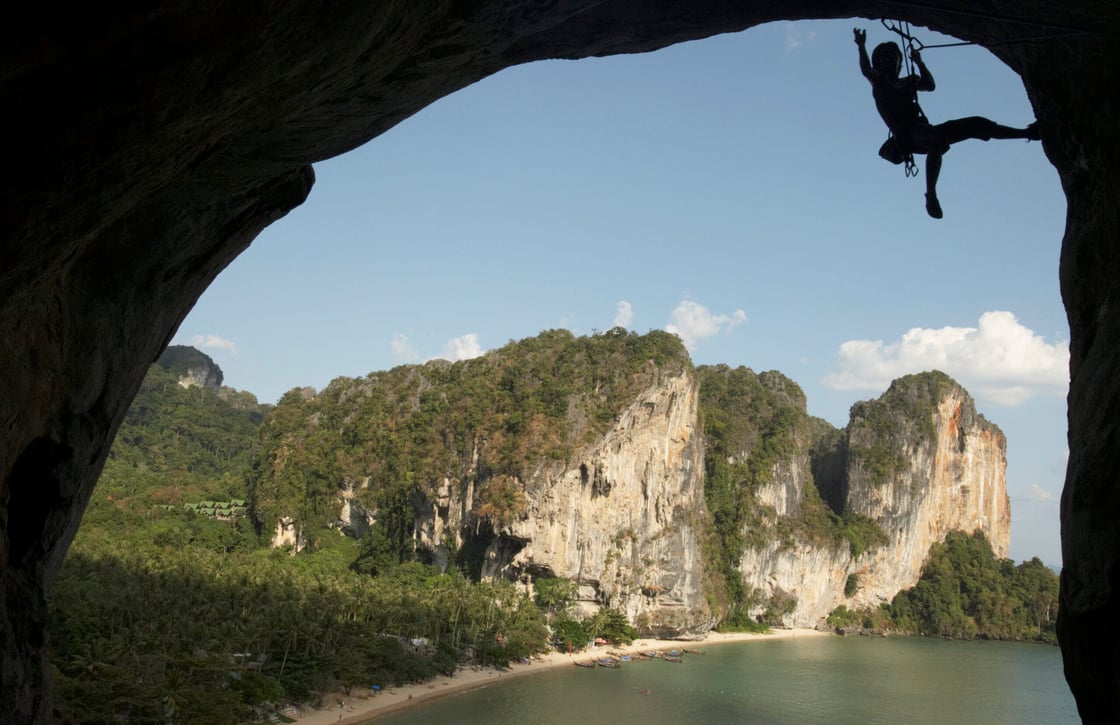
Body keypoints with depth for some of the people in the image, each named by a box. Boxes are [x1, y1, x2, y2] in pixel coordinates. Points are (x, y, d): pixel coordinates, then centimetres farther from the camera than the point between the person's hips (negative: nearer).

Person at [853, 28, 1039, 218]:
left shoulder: (908, 81, 27)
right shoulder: (879, 81, 13)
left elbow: (930, 85, 11)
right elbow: (866, 70, -7)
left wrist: (919, 62, 3)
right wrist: (861, 47, -20)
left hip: (923, 132, 7)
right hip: (906, 136, -7)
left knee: (975, 124, -1)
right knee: (937, 139, -39)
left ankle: (1028, 132, 5)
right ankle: (931, 195, -47)